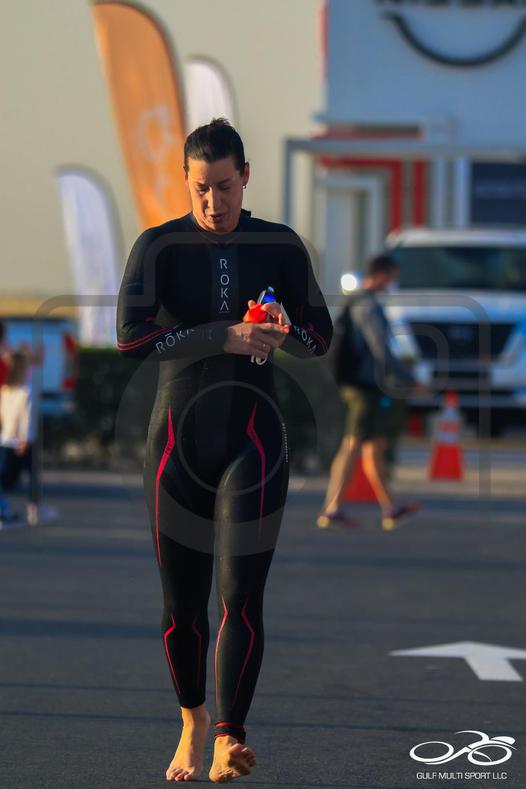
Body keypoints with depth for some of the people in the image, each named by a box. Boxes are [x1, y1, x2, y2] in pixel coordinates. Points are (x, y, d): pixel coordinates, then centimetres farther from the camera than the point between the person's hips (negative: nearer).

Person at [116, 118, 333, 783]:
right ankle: (191, 722, 25)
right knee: (182, 600, 5)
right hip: (178, 436, 0)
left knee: (241, 594, -12)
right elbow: (130, 337, -15)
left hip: (253, 435, 0)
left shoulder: (280, 246, 4)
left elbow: (320, 337, 9)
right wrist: (225, 335, -25)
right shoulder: (159, 246, -2)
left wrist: (285, 333, -15)